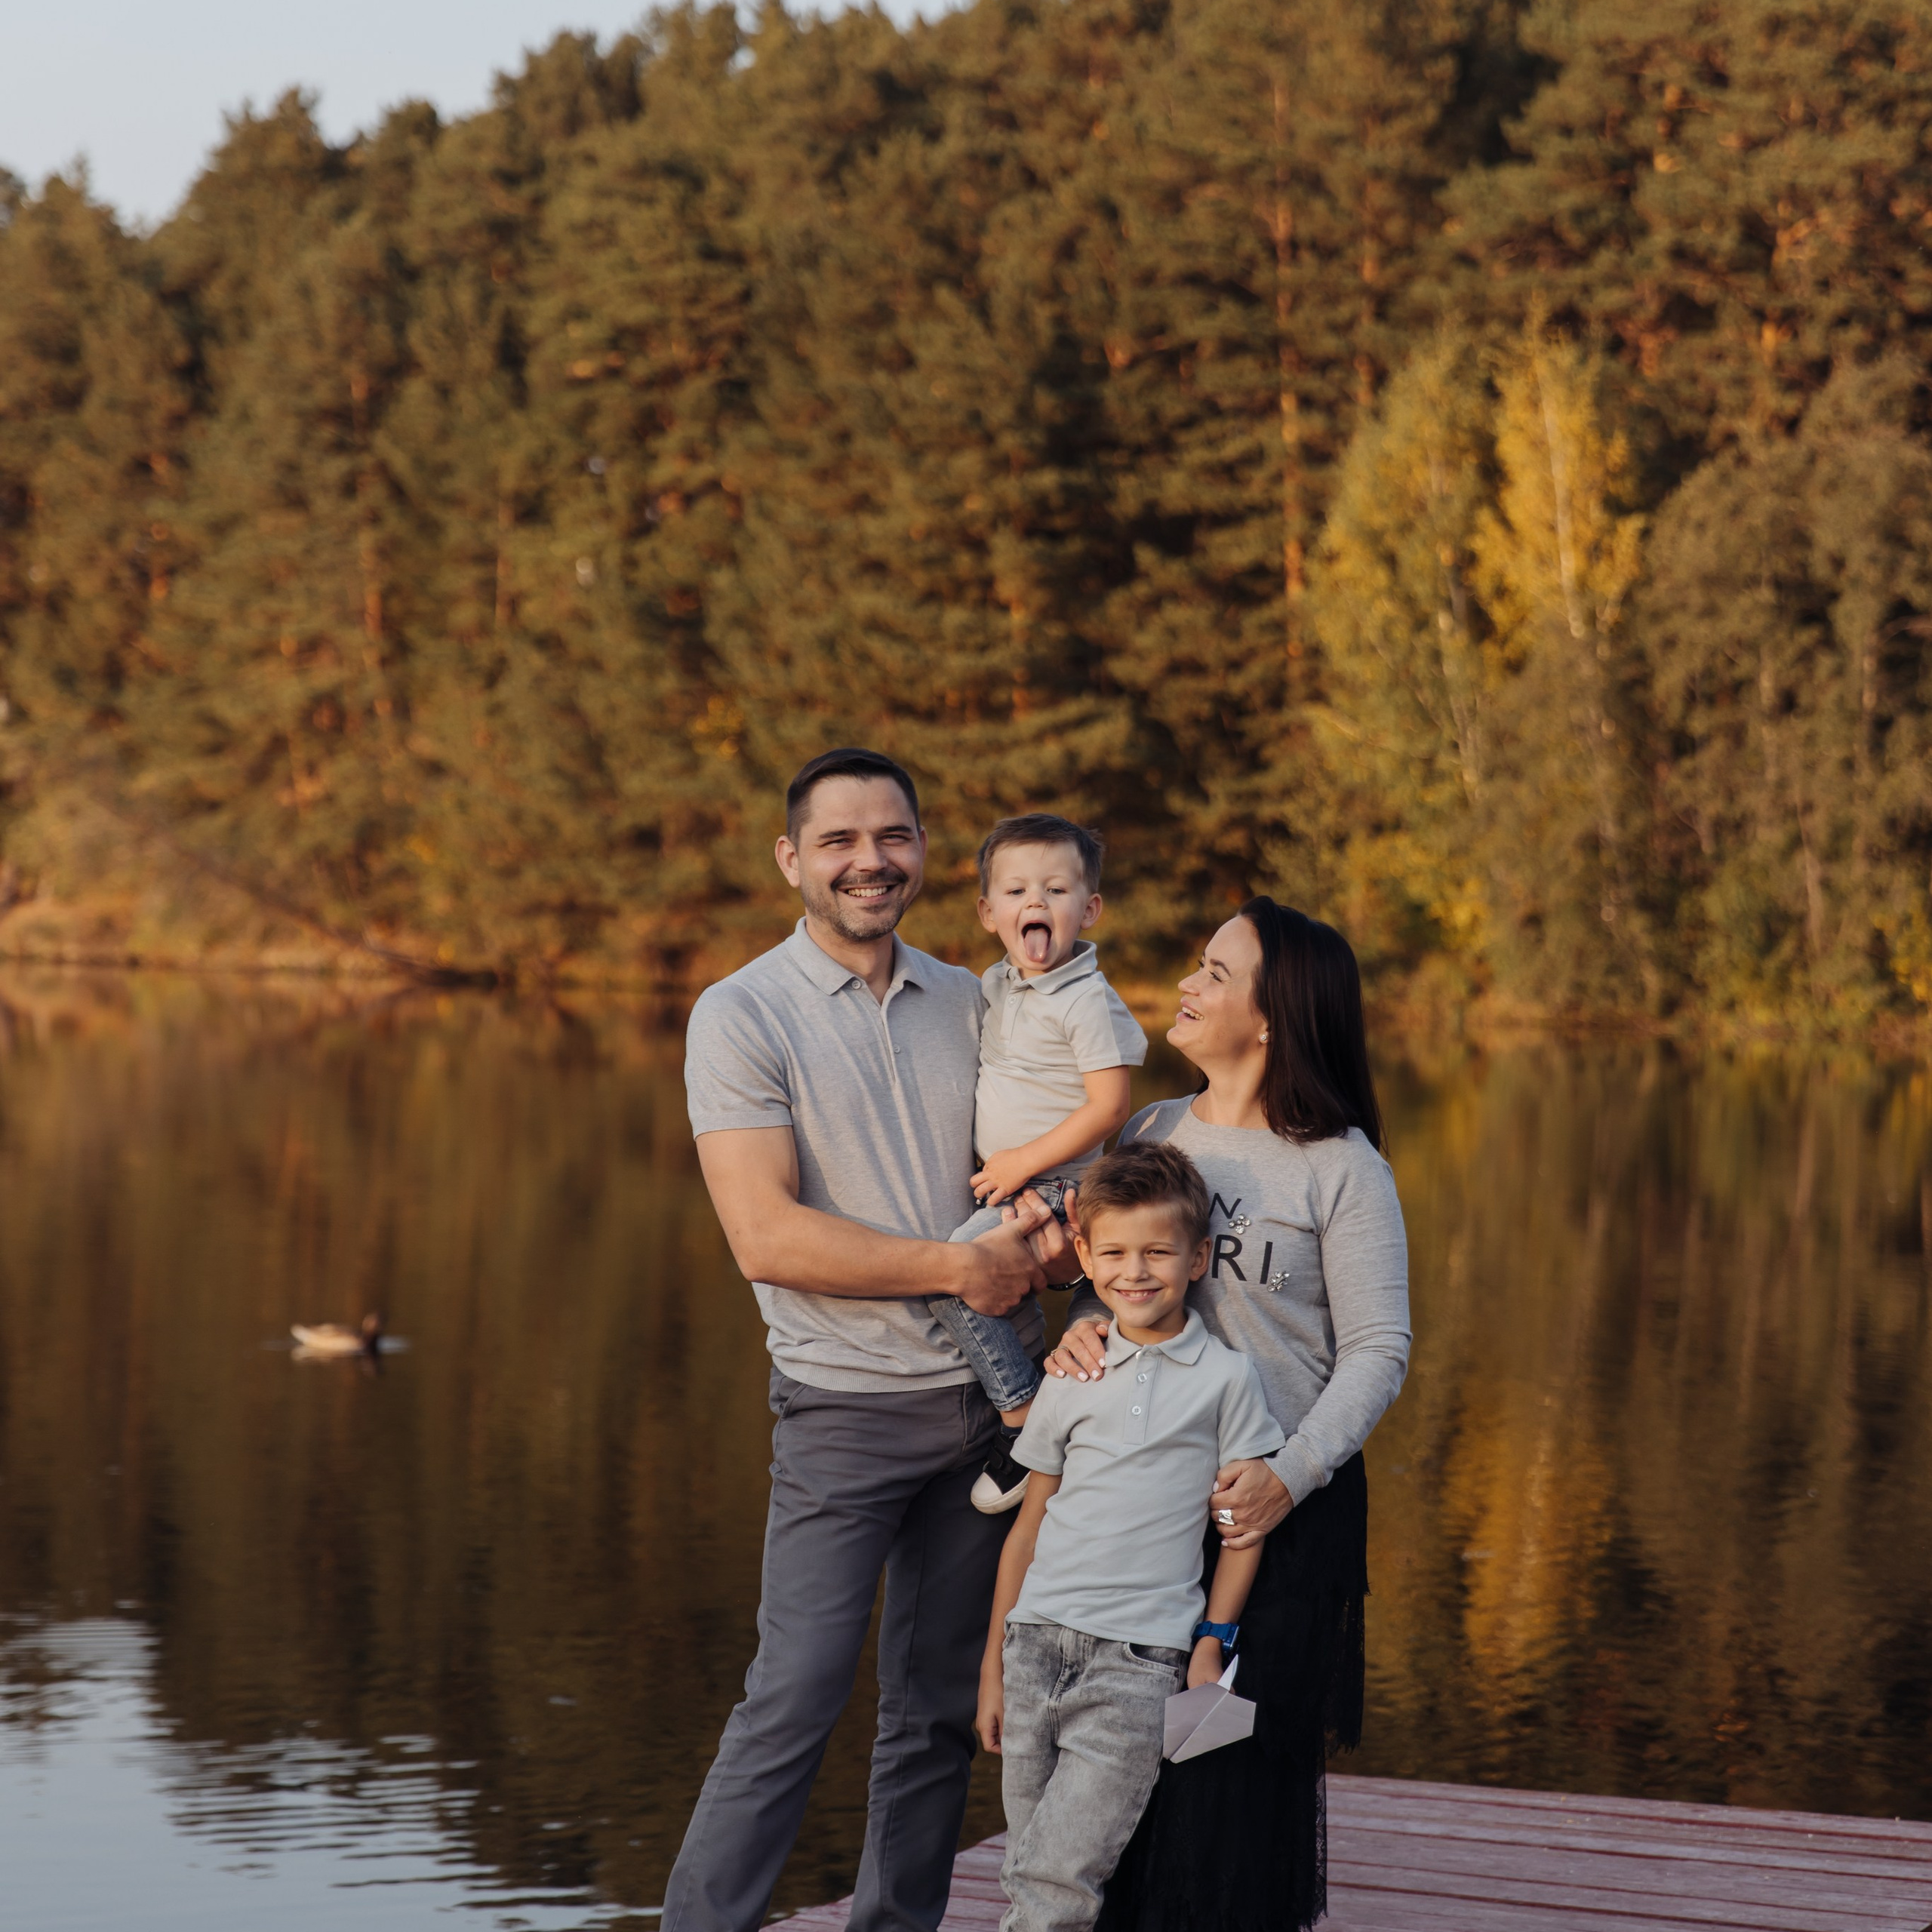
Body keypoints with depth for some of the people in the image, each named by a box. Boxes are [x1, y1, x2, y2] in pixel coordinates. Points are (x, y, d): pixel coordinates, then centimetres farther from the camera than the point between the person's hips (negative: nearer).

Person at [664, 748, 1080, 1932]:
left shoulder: (968, 1002, 10)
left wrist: (1043, 1224, -5)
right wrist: (963, 1269, -16)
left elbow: (1023, 1157, 20)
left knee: (942, 1709, 10)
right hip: (847, 1406, -5)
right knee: (796, 1704, -10)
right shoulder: (744, 1016, -7)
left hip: (985, 1400, 6)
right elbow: (766, 1236, -16)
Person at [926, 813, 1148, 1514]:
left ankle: (1023, 1417, -13)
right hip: (1007, 1182, 9)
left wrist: (1024, 1162, -17)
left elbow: (1110, 1105, -18)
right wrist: (1001, 1166, 14)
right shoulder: (994, 986, 10)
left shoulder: (1087, 1000, -15)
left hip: (1056, 1187, -9)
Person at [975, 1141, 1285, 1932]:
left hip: (1138, 1658, -4)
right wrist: (994, 1661, 14)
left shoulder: (1226, 1377, 1)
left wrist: (1211, 1645, 0)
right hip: (1037, 1640, 4)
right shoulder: (1072, 1379, 10)